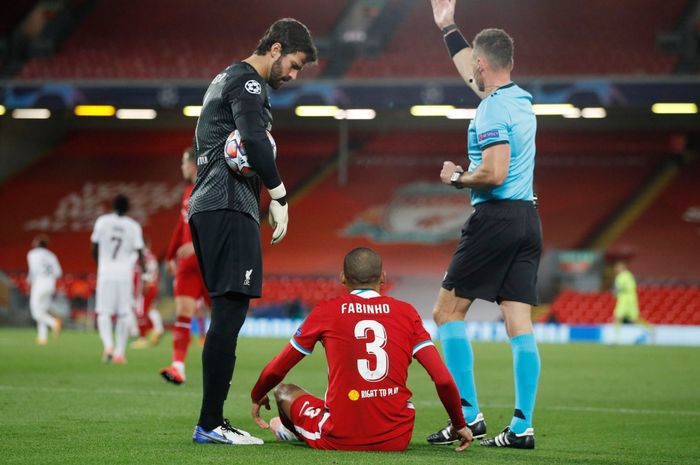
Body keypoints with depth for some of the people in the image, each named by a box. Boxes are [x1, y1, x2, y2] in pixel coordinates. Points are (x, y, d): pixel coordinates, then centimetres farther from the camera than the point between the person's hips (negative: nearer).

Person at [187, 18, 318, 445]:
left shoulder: (227, 80, 25)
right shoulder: (248, 82, -7)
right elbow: (256, 143, -20)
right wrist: (280, 198, -11)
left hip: (208, 208, 11)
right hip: (230, 208, -11)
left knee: (227, 314, 11)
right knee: (230, 312, -12)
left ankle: (212, 422, 12)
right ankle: (211, 423, -15)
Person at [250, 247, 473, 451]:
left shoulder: (326, 311, 0)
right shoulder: (407, 313, 3)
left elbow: (275, 371, 9)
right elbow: (443, 380, -1)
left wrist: (257, 397, 30)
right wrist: (460, 425, 15)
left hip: (339, 441, -2)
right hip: (396, 441, 2)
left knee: (284, 391, 23)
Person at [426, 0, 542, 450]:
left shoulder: (493, 110, -13)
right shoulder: (521, 99, 14)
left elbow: (493, 174, -23)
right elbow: (477, 77, 33)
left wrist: (457, 177, -4)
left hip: (496, 218, -8)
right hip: (528, 218, 8)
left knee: (447, 311, 1)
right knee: (520, 324, 3)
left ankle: (469, 415, -3)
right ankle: (523, 426, -1)